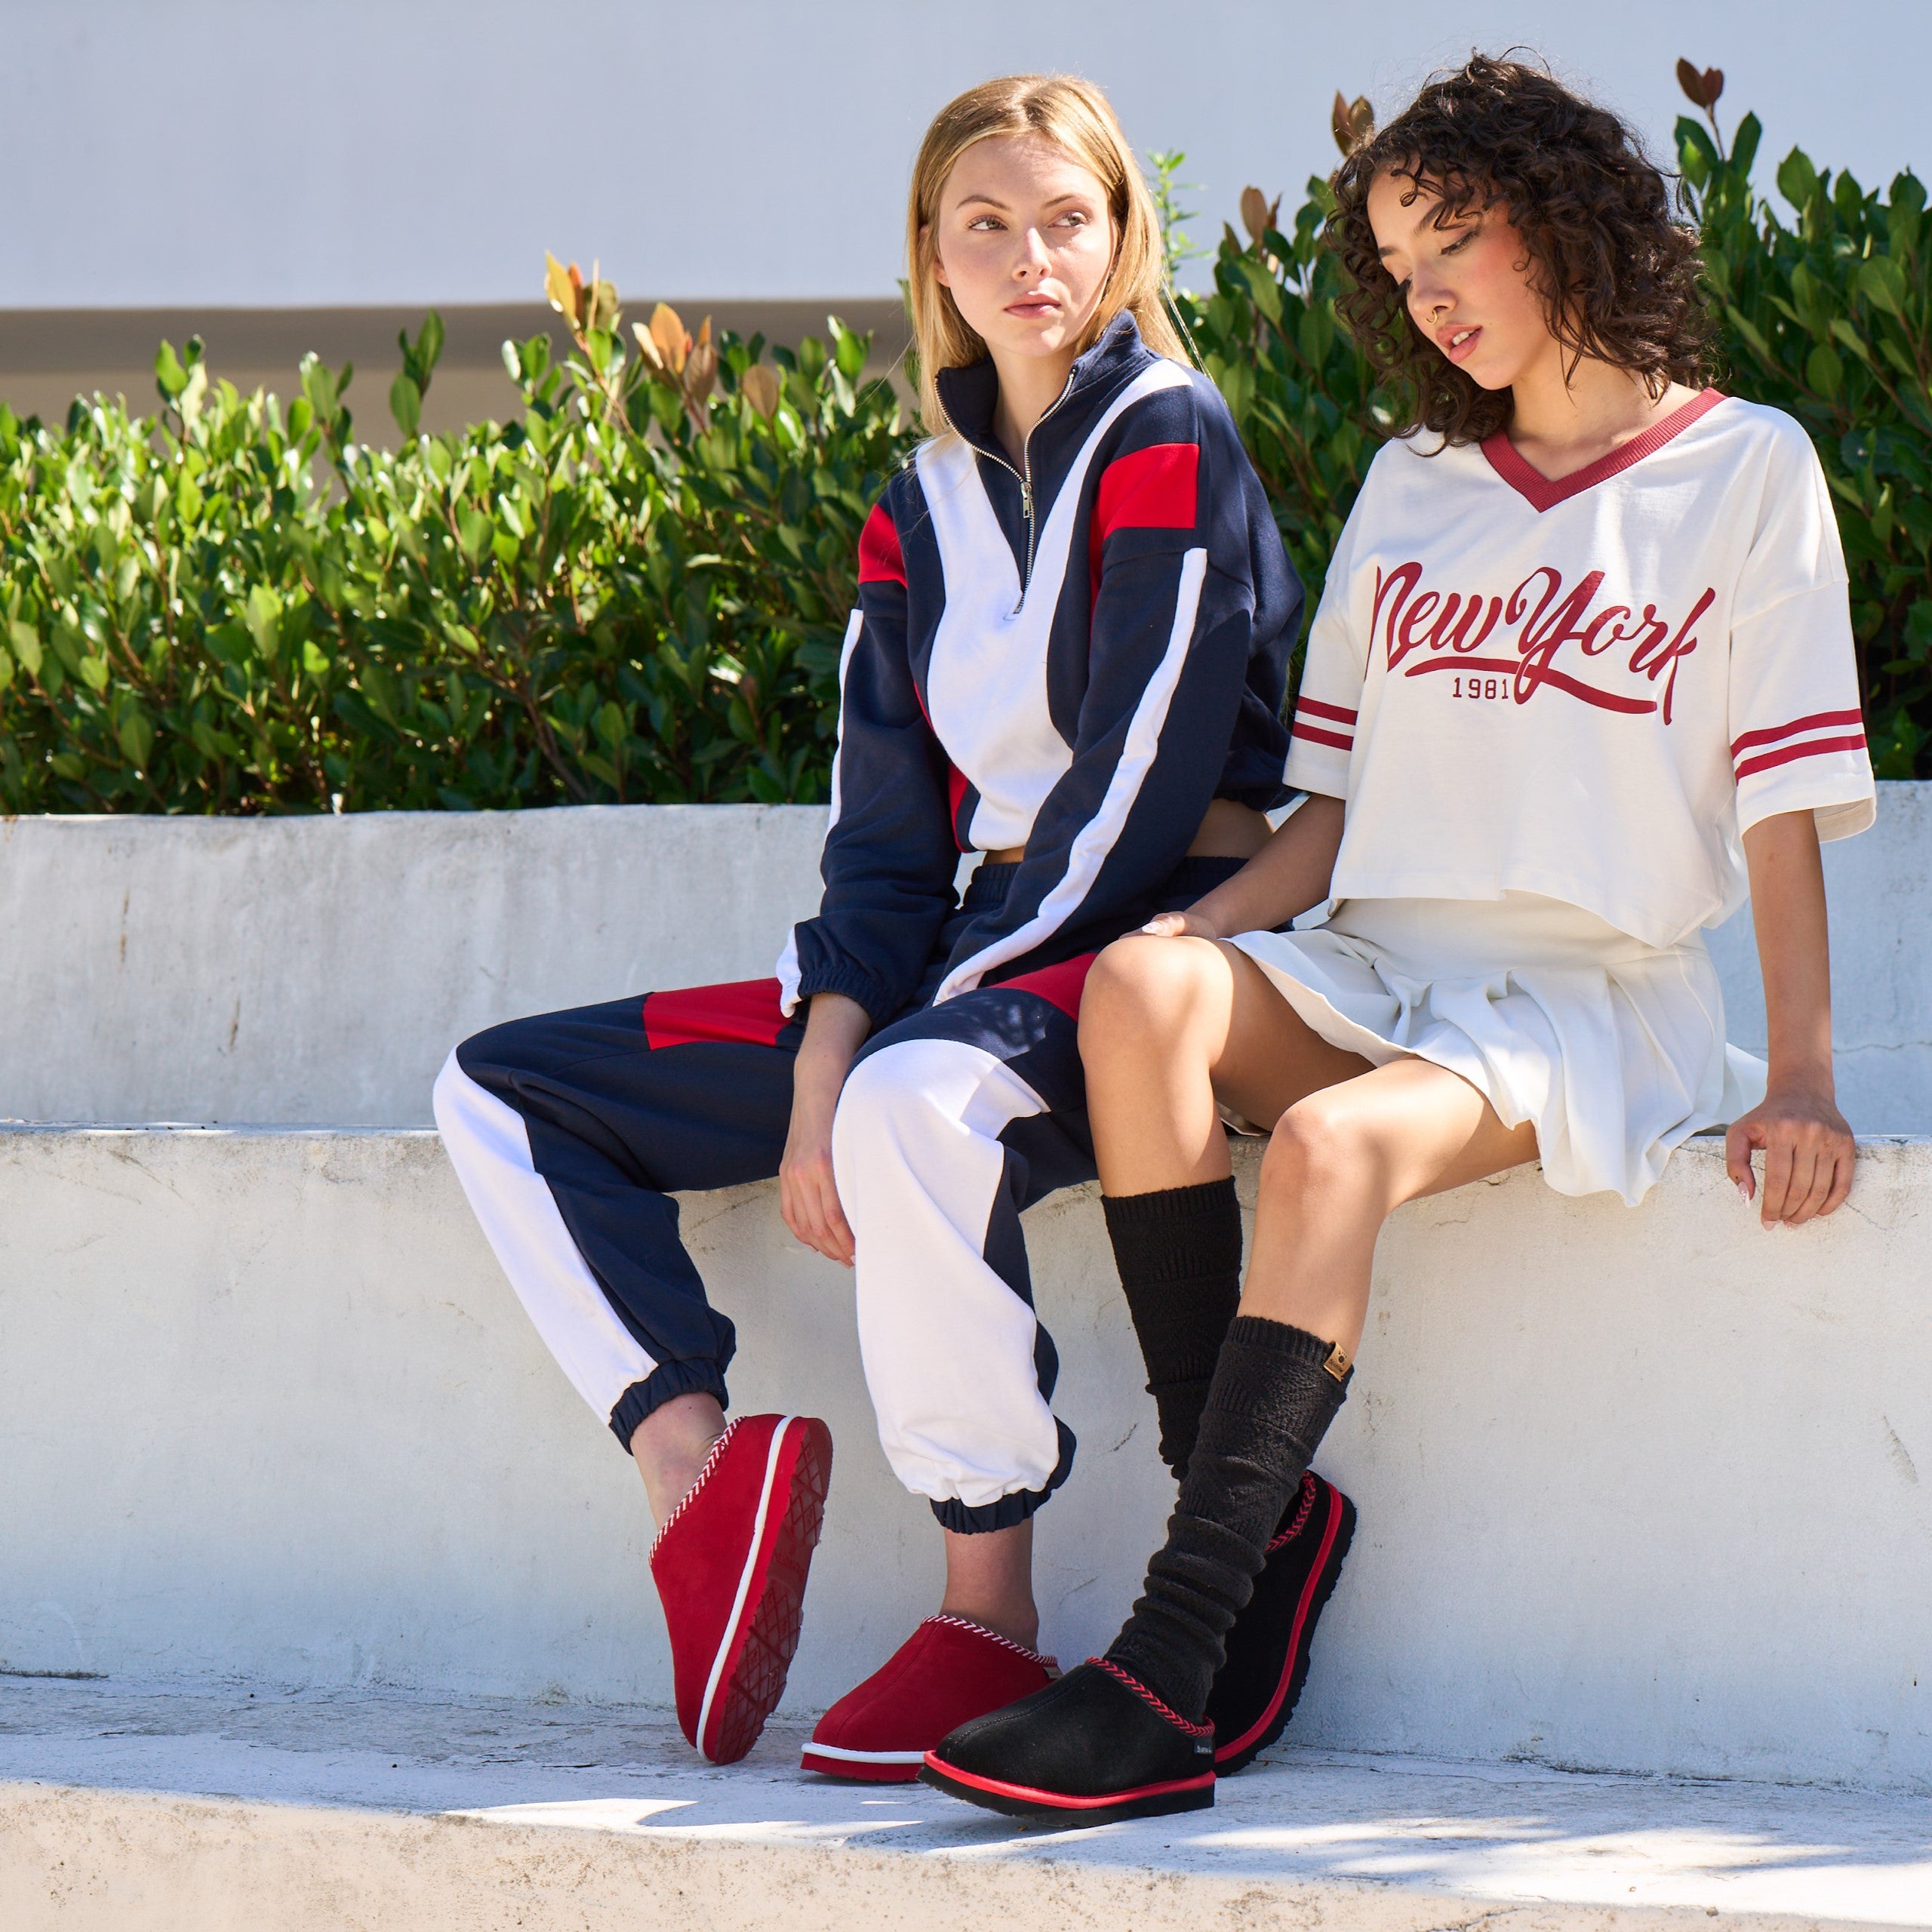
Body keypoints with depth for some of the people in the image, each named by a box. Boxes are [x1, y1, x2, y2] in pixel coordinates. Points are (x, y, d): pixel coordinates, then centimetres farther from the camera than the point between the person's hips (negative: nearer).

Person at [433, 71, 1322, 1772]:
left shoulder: (1168, 444, -8)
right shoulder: (924, 508, 13)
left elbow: (1137, 795, -15)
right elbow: (888, 832, 8)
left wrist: (883, 1058, -16)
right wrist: (820, 1072, -10)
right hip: (977, 967, 8)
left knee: (918, 1102, -41)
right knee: (502, 1091, 4)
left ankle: (989, 1624, -29)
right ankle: (697, 1500, -16)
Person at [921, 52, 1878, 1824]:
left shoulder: (1747, 470, 6)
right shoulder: (1410, 486, 20)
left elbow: (1783, 807, 1)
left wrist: (1800, 1077, -9)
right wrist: (1198, 942, 0)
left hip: (1589, 998, -5)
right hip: (1371, 967, 5)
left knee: (1332, 1147, -35)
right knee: (1143, 984, -29)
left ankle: (1165, 1682, -40)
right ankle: (1259, 1519, -30)